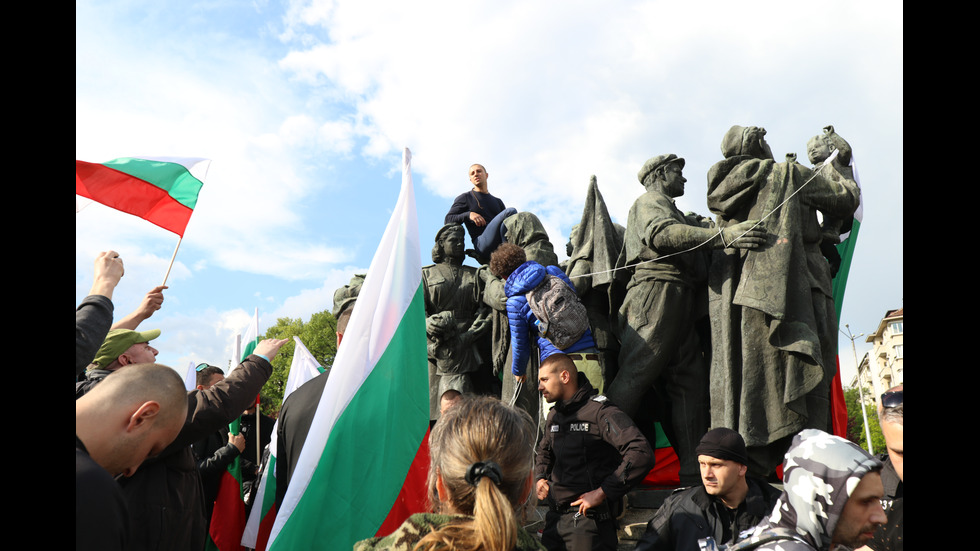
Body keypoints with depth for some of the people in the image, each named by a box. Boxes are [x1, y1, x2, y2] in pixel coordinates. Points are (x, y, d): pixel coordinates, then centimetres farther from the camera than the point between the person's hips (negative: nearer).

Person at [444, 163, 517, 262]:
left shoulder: (497, 202, 32)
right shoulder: (465, 198, 20)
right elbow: (448, 220, 9)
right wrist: (469, 214, -8)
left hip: (502, 246, 5)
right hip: (482, 244, -5)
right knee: (511, 211, -25)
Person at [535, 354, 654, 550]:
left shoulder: (599, 411, -15)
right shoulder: (554, 416, 11)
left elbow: (642, 455, -24)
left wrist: (602, 492, -21)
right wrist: (540, 478, 10)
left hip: (588, 518, -7)